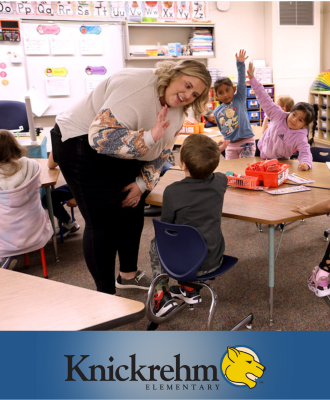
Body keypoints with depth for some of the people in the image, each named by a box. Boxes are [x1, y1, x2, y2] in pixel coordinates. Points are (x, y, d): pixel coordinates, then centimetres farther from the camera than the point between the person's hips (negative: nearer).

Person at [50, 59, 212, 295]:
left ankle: (128, 274, 30)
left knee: (132, 211, 10)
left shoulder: (177, 111, -1)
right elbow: (100, 136, -37)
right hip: (82, 145, -8)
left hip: (121, 155, 9)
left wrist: (142, 183, -2)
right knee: (102, 222, -8)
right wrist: (149, 137, -41)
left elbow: (161, 153, 8)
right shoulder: (137, 87, -30)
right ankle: (105, 293, 6)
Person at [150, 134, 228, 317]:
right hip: (213, 261, 4)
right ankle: (191, 289, 36)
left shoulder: (172, 191, -23)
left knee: (156, 245, 26)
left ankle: (162, 295, 19)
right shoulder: (219, 182, -10)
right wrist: (214, 156, 31)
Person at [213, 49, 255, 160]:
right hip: (231, 145, 4)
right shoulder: (217, 112, 8)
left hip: (247, 141, -3)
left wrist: (240, 64, -22)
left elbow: (242, 81, -11)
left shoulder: (239, 98, 0)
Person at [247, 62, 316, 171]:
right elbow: (266, 101, -16)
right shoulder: (279, 115, -16)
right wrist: (252, 78, -19)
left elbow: (305, 153, -31)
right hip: (262, 151, 3)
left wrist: (306, 163, -58)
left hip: (279, 162, -2)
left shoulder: (300, 138, -23)